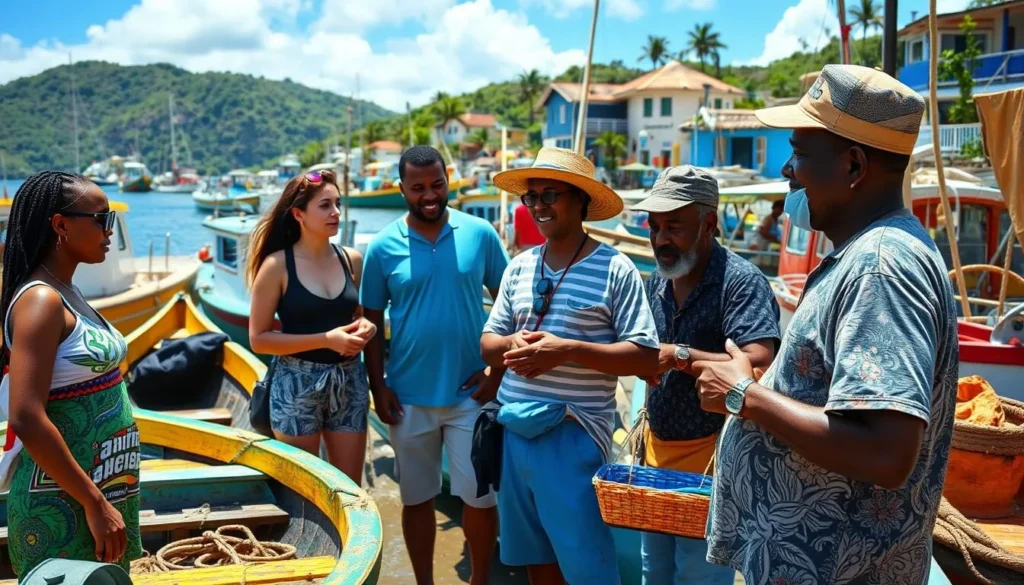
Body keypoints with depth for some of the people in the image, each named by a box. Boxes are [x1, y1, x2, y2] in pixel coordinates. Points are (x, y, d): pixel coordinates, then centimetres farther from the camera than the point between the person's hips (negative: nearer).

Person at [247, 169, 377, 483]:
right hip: (297, 385, -4)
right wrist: (325, 339, -18)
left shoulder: (352, 259, 4)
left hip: (349, 382, 4)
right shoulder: (277, 265, -9)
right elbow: (259, 339, -10)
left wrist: (365, 328, -4)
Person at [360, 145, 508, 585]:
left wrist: (498, 368, -4)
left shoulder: (480, 234, -3)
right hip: (409, 397, 1)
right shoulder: (382, 247, -2)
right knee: (417, 500, 13)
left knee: (479, 497, 5)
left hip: (471, 392, -1)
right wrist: (378, 387, -1)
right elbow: (373, 322, 4)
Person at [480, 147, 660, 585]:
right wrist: (513, 343, -11)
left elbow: (645, 356, -12)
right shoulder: (519, 267, 9)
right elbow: (488, 344, 13)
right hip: (513, 430, 6)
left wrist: (568, 350, -23)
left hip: (573, 434, -6)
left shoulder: (614, 269, -8)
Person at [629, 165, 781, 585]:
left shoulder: (742, 282, -18)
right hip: (657, 449, 8)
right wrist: (648, 425, 15)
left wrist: (680, 355, -28)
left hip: (709, 455, -8)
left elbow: (759, 366, -30)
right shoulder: (657, 282, 7)